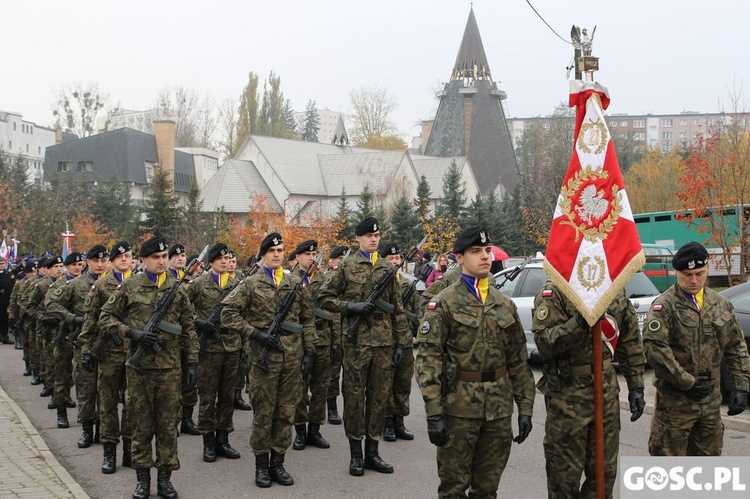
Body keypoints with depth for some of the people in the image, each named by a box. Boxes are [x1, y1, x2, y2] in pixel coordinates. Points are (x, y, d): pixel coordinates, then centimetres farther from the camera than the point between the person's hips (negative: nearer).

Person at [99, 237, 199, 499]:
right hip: (139, 366, -1)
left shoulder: (178, 289, 6)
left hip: (169, 366, 1)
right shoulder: (130, 286, 0)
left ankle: (165, 477, 15)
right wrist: (132, 333, -11)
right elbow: (105, 318, 4)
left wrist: (193, 361, 4)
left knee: (168, 424, 5)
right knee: (141, 424, 6)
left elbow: (188, 329, 9)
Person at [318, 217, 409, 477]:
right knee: (354, 396, 2)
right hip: (356, 341, -3)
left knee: (379, 397, 7)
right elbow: (325, 298, 2)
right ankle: (355, 453, 10)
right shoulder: (346, 266, 1)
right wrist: (351, 306, -12)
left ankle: (372, 452, 16)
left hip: (384, 342, 4)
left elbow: (397, 308, 12)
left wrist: (400, 341, 7)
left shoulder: (388, 268, 11)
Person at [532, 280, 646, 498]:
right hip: (567, 395, -5)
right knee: (565, 473, 5)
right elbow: (543, 341, -21)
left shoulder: (616, 290, 7)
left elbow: (631, 342, 13)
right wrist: (579, 322, -33)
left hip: (607, 391, 5)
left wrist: (636, 386, 11)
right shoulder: (554, 292, -11)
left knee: (605, 471, 13)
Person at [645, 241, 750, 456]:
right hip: (675, 402, -6)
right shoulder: (665, 305, -10)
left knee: (709, 453, 14)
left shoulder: (721, 304, 10)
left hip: (711, 401, 6)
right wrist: (687, 382, -17)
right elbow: (654, 348, -20)